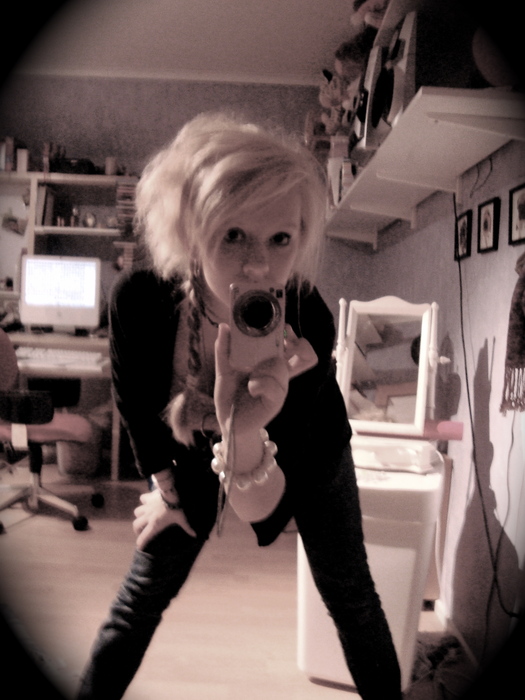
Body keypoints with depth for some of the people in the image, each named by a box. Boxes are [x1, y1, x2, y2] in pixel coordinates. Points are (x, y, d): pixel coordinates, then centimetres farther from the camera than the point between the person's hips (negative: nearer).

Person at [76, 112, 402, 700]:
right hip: (194, 451, 1)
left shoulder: (308, 326, -39)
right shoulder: (139, 301, -34)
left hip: (308, 447, -1)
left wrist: (244, 432, -57)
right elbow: (135, 402, -10)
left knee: (350, 596, 8)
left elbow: (262, 510, -36)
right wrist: (166, 489, 2)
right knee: (143, 593, 7)